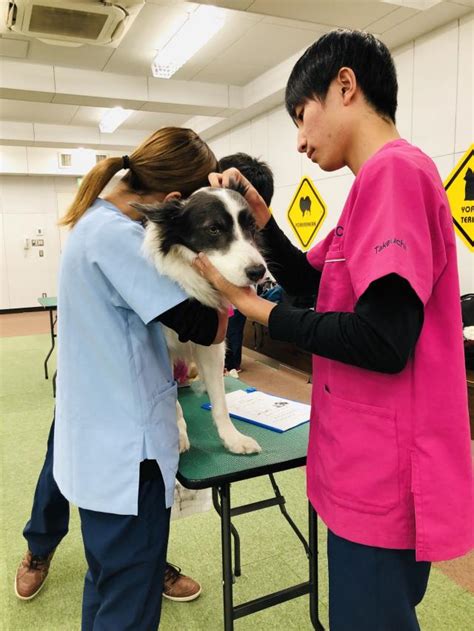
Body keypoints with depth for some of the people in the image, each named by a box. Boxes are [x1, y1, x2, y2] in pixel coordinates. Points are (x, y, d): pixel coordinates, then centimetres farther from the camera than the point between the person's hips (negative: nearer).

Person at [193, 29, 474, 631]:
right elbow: (305, 278, 19)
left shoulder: (394, 170, -19)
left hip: (384, 476, -9)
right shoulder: (383, 179, 14)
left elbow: (383, 341, -27)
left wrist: (255, 308, -16)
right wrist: (258, 215, 5)